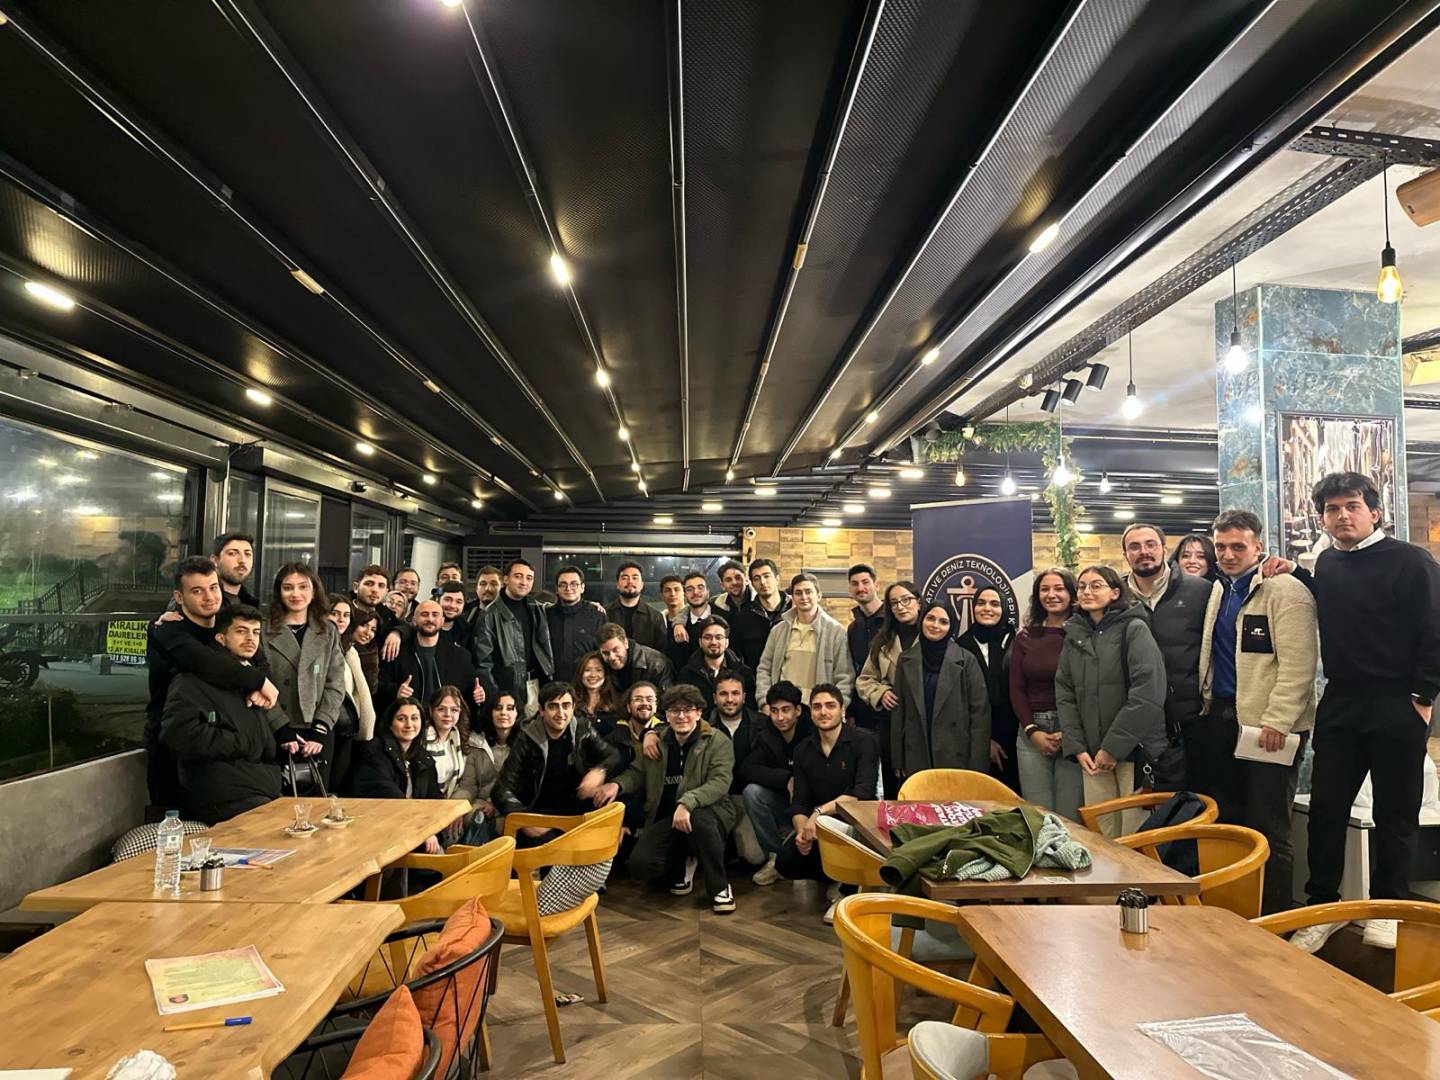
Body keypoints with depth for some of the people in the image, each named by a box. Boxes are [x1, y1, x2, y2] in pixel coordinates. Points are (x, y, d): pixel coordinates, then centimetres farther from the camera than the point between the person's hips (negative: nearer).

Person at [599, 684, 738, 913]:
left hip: (707, 811, -3)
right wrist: (617, 784, -7)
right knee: (640, 865, -21)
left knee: (698, 820, -40)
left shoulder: (718, 742, -5)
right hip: (666, 819, 3)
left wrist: (687, 803, -35)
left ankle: (719, 886, -15)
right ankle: (680, 867, 14)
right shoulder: (657, 743, 10)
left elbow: (720, 782, -18)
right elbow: (637, 772, 17)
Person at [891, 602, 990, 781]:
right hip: (916, 760, 3)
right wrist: (898, 762, 4)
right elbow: (898, 711, 6)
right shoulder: (906, 659, 5)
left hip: (957, 759, -2)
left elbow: (979, 713, -6)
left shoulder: (966, 660, -5)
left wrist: (977, 766, -10)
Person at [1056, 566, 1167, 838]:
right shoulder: (1074, 634, 10)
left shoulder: (1134, 629, -5)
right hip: (1092, 754, 4)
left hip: (1133, 749, -4)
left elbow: (1147, 693, -14)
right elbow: (1064, 693, 8)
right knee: (1099, 834, 8)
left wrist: (1113, 747, -14)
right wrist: (1076, 747, -2)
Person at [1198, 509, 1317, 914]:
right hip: (1222, 718, 8)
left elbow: (1298, 665, -16)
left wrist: (1277, 721, -20)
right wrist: (1209, 705, 16)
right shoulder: (1220, 590, 14)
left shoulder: (1286, 591, -10)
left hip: (1270, 727, -7)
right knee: (1226, 823, 12)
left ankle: (1277, 918, 13)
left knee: (1268, 830, 0)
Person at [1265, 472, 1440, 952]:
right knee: (1326, 808, 6)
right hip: (1340, 704, 5)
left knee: (1395, 812, 8)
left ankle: (1388, 907, 23)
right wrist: (1295, 573, 12)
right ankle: (1322, 905, 18)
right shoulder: (1327, 563, 9)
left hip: (1397, 707, -5)